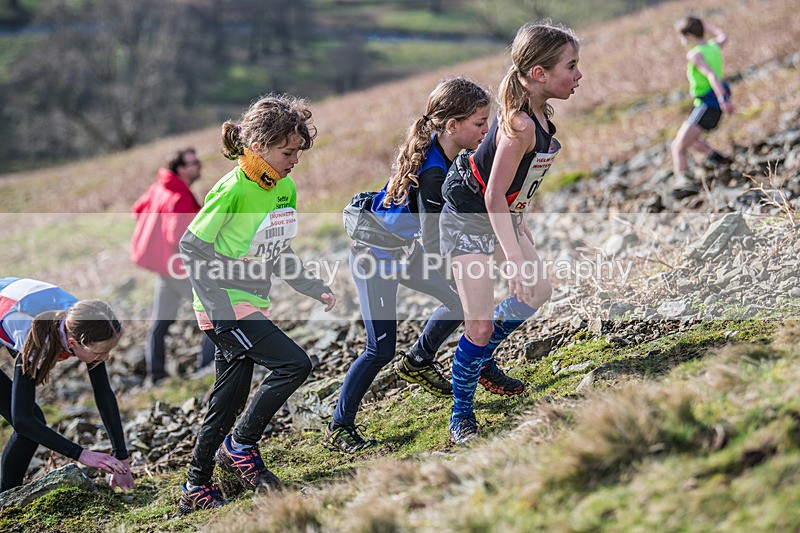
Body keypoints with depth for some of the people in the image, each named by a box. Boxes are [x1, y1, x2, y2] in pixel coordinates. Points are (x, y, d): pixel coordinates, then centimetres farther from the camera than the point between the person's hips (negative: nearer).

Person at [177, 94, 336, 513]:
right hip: (224, 306, -8)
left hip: (252, 304, 8)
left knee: (228, 403, 11)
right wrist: (218, 305, -19)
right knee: (294, 363, -17)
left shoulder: (286, 189, 5)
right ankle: (241, 446, -2)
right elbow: (191, 246, -14)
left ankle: (196, 489, 22)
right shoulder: (232, 190, -18)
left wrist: (315, 290, 8)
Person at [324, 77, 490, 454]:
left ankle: (417, 363, 35)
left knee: (461, 302, 12)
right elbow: (433, 240, -28)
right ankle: (338, 429, 7)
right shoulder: (433, 173, -33)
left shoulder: (436, 151, -7)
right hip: (375, 259, -9)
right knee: (381, 349, -7)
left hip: (402, 251, 9)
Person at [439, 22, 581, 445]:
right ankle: (461, 417, 8)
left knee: (537, 293, 13)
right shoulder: (520, 125, -31)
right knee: (479, 327, -8)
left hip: (503, 214, 9)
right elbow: (494, 195, -30)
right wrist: (515, 258, -33)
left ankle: (480, 357, 34)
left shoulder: (539, 113, -4)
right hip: (469, 220, -9)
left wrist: (519, 224, 20)